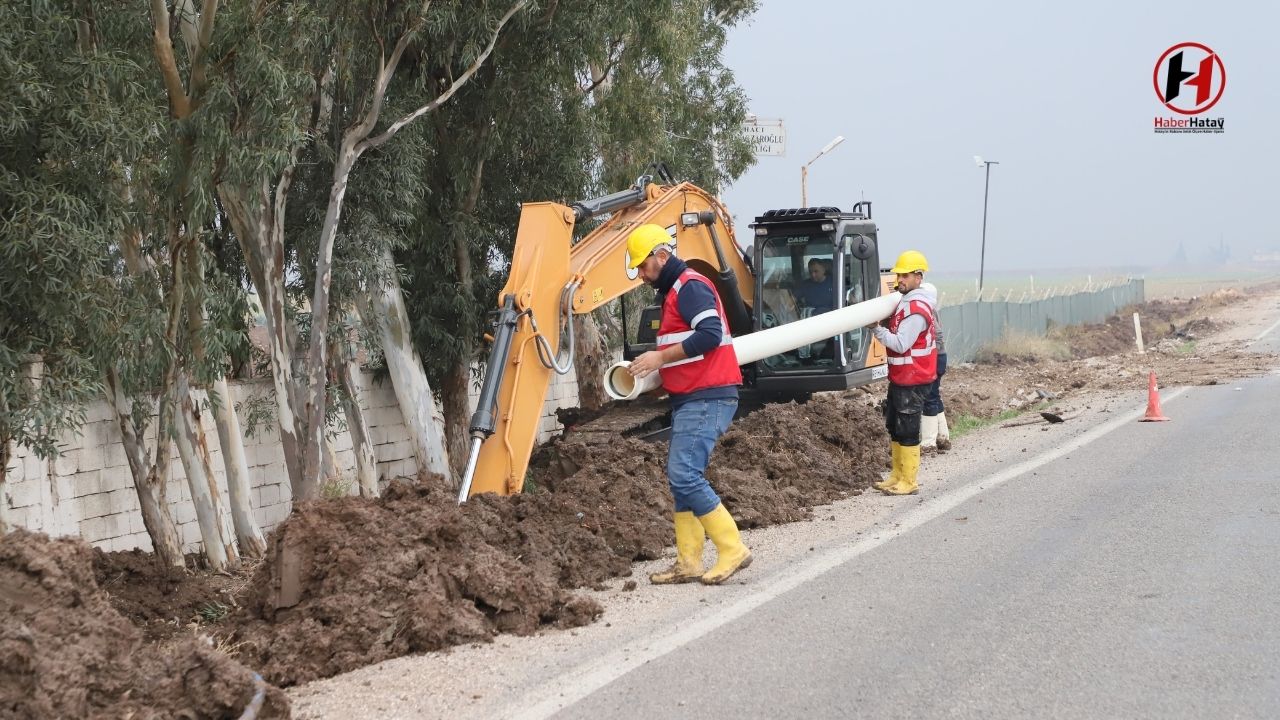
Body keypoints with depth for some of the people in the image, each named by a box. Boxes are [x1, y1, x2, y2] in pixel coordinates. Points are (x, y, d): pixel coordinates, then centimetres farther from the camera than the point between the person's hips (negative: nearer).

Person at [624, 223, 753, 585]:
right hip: (689, 399, 11)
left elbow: (710, 334, -23)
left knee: (685, 475, -17)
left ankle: (732, 550, -11)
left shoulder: (690, 286, -11)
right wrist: (661, 370, 13)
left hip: (706, 399, -11)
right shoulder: (672, 292, 21)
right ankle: (689, 562, 10)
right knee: (681, 477, 8)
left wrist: (662, 357, -19)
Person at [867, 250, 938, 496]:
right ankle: (897, 476, 24)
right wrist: (879, 326, 0)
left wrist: (876, 329, -14)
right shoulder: (904, 302, 13)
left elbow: (900, 344, -22)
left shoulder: (917, 309, -19)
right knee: (895, 427, 16)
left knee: (908, 431, -4)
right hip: (899, 377, 10)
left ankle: (909, 482, 2)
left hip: (912, 380, -10)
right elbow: (895, 331, 17)